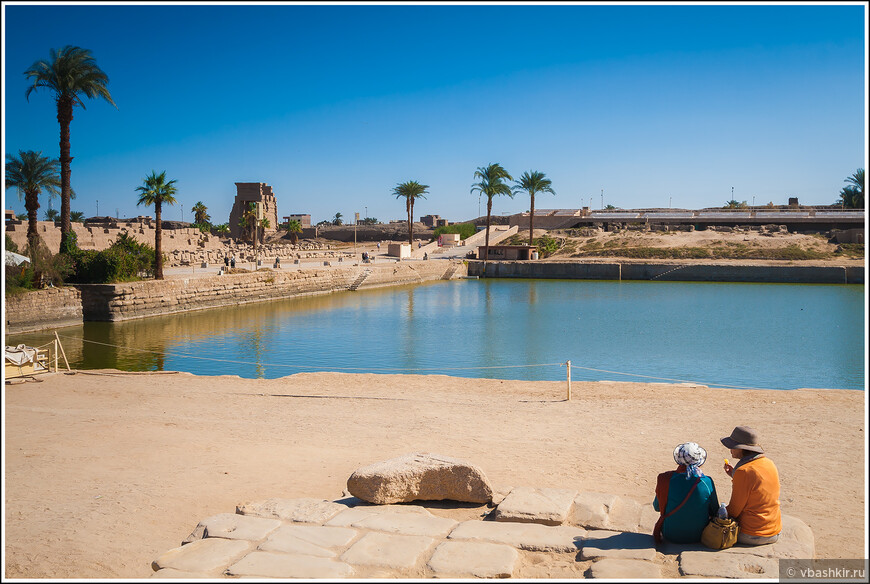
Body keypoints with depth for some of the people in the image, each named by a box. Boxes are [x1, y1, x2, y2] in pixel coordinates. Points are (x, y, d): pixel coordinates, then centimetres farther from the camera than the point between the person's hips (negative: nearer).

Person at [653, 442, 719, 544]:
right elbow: (714, 512, -3)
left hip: (671, 536, -1)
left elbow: (657, 507, -1)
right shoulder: (707, 482, -17)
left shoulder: (666, 479, -17)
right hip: (699, 536, 1)